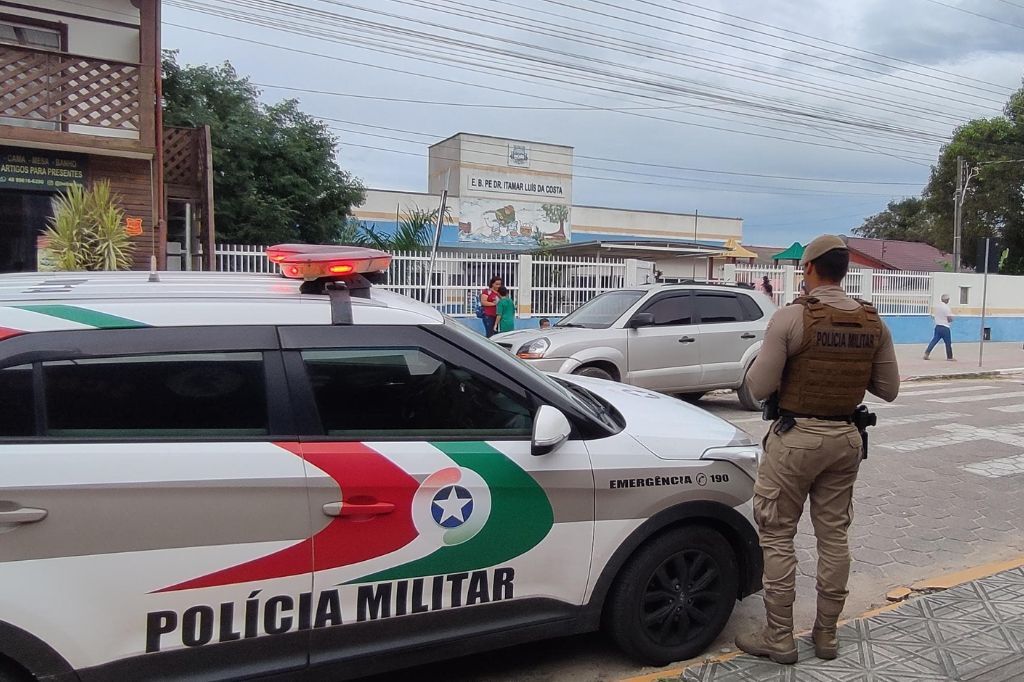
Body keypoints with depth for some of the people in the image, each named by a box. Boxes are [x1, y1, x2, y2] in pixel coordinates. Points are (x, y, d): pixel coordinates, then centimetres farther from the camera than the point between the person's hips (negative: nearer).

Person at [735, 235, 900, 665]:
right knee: (834, 536, 14)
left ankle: (779, 638, 12)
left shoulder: (791, 318, -16)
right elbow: (888, 389, 6)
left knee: (777, 537, 6)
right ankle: (826, 635, 25)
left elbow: (760, 388, -16)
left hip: (795, 437, -5)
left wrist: (758, 362, 4)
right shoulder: (873, 324, 0)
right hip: (845, 437, 5)